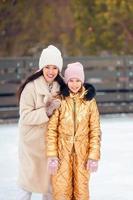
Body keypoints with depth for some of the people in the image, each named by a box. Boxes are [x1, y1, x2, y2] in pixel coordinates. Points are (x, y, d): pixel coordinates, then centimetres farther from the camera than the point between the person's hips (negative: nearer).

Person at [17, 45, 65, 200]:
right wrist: (46, 111, -28)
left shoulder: (59, 87, 2)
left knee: (51, 181, 15)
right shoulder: (31, 87, -16)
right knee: (28, 182, 0)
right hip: (32, 141, -6)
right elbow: (25, 116, -18)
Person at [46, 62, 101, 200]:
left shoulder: (89, 101, -2)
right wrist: (52, 156, -9)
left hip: (82, 153, 1)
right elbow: (51, 130, -3)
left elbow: (95, 131, 1)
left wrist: (94, 156, -5)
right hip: (62, 152, -1)